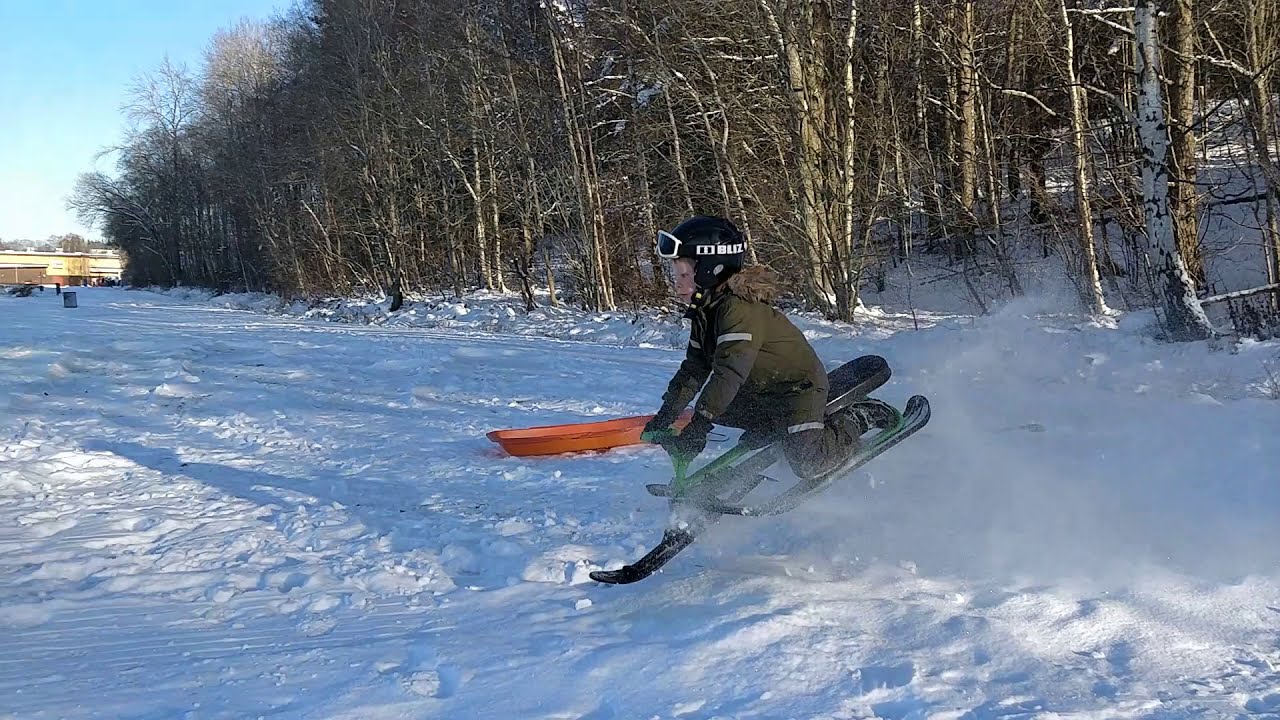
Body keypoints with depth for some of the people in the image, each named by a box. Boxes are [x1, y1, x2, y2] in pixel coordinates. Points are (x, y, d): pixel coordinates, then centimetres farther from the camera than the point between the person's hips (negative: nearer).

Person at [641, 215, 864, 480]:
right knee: (709, 406, 3)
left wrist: (696, 429, -41)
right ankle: (772, 427, 16)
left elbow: (729, 373, -37)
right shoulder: (705, 312, 1)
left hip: (799, 386, -9)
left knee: (806, 463, -22)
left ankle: (857, 422, 5)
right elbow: (694, 368, 3)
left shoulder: (740, 308, -30)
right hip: (761, 393, 10)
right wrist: (665, 415, -7)